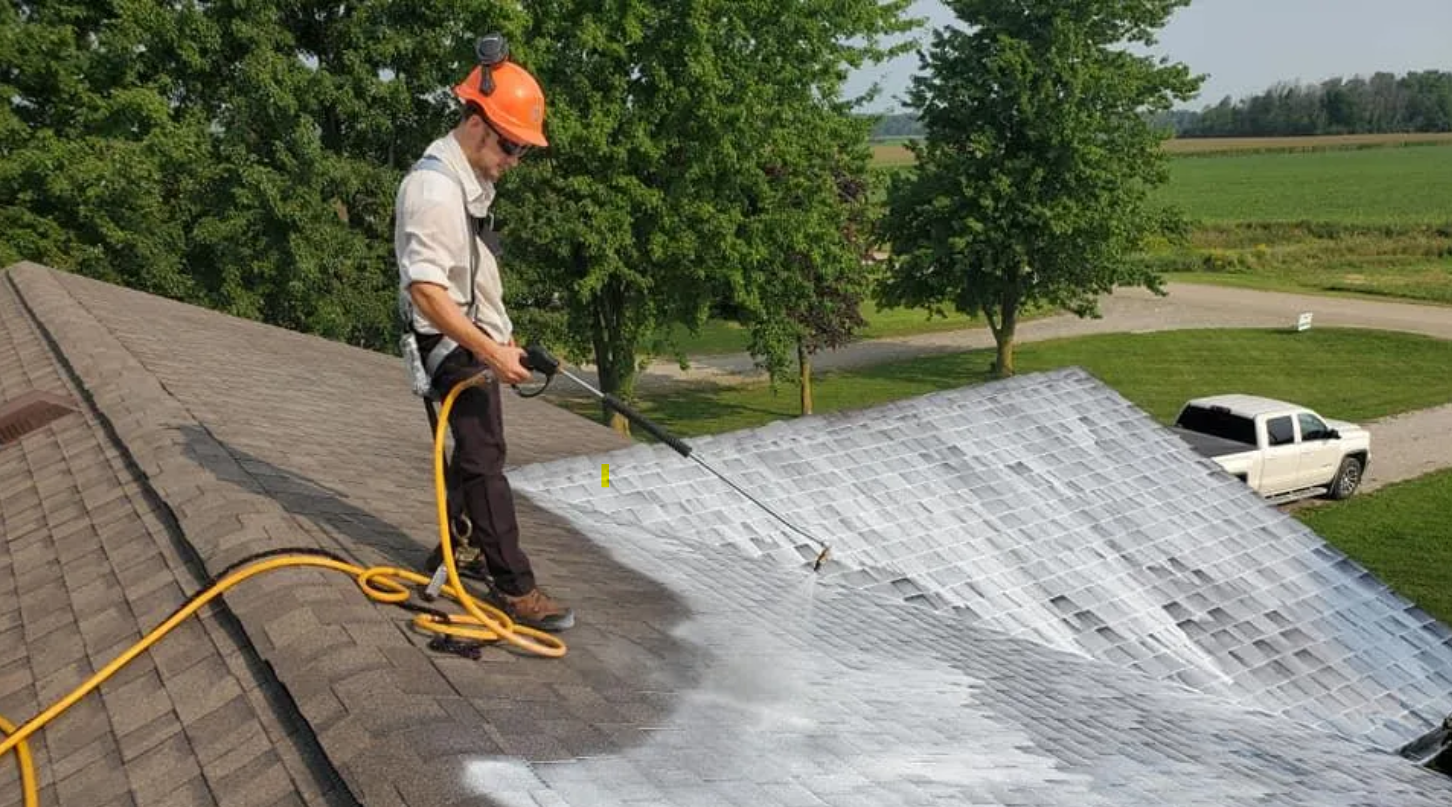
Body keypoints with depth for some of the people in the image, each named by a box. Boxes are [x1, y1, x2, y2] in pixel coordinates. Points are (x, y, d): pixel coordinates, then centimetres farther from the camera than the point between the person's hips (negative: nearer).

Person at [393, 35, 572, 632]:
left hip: (478, 341, 10)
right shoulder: (435, 188, -22)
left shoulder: (473, 180, 10)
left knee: (476, 453, 17)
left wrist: (503, 337, 21)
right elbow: (426, 291, -29)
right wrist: (491, 352, -28)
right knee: (485, 459, -8)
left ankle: (465, 554, 31)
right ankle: (515, 588, -4)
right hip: (454, 345, -10)